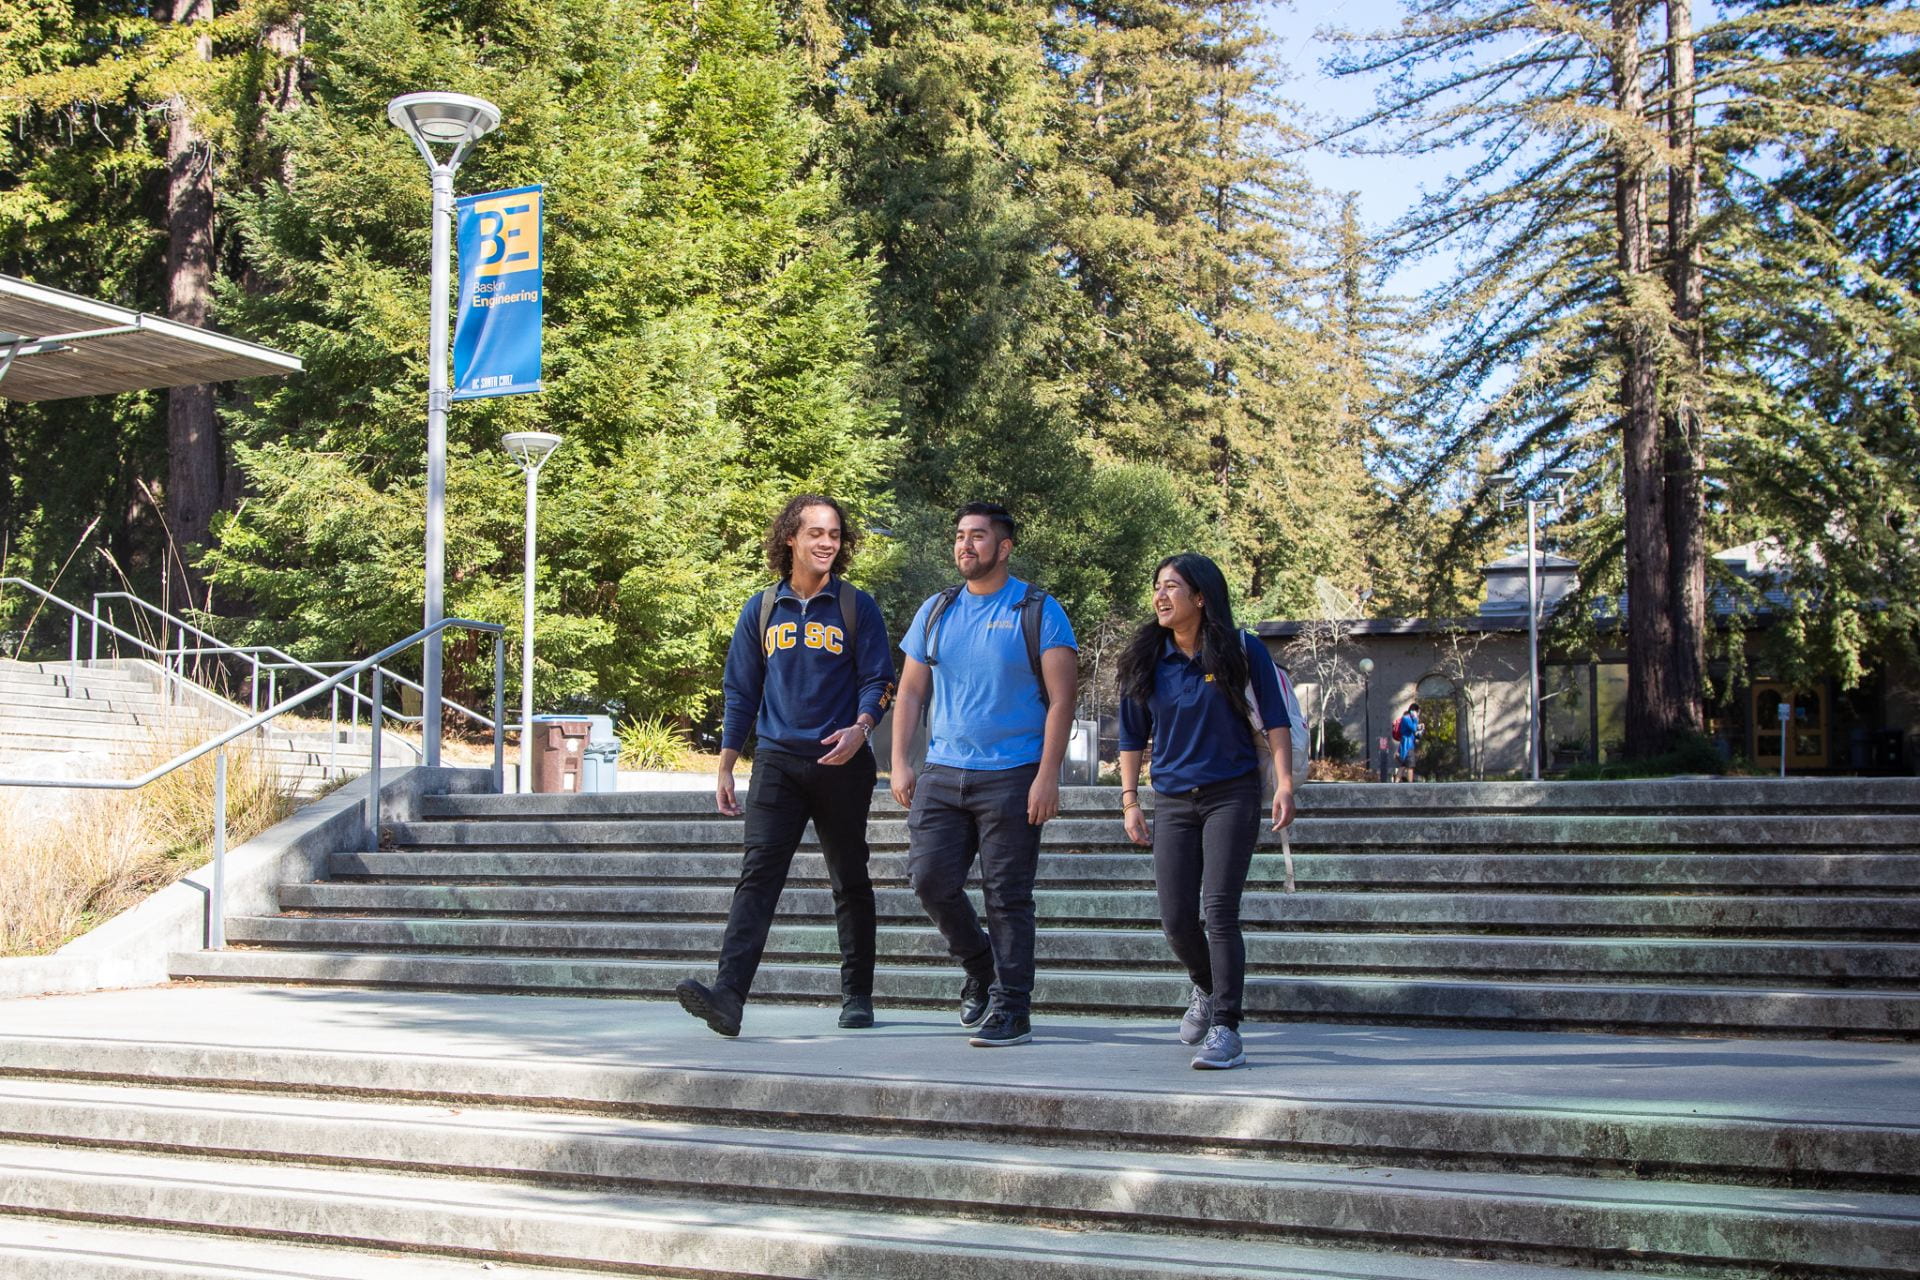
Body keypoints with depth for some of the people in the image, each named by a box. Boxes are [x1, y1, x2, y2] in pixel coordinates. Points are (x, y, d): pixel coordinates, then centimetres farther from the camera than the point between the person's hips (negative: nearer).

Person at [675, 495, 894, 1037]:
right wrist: (725, 768, 9)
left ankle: (857, 996, 21)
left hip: (842, 764, -1)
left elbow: (878, 681, 0)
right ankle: (729, 993, -24)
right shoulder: (761, 610, 9)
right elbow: (741, 692, 13)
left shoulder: (857, 607, 3)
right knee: (758, 874, -13)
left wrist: (860, 728, -21)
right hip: (777, 762, 1)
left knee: (850, 882, 9)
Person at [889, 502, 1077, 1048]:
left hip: (1012, 776, -4)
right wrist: (899, 763, 5)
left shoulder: (1038, 612, -1)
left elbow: (1061, 699, -6)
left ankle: (1011, 1009, 5)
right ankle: (980, 968, 21)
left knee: (1007, 897, -2)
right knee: (930, 877, -4)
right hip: (942, 772, 4)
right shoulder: (935, 611, 13)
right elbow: (910, 693, 16)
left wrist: (1047, 776, -14)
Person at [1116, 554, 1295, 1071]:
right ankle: (1206, 988, 34)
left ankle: (1226, 1030, -10)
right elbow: (1132, 737, 11)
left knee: (1219, 911, -13)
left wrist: (1284, 784, -10)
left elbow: (1275, 721, -1)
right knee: (1177, 920, 3)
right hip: (1173, 802, 4)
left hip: (1232, 795, -4)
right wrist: (1130, 801, 6)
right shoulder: (1146, 660, 4)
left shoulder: (1242, 651, -5)